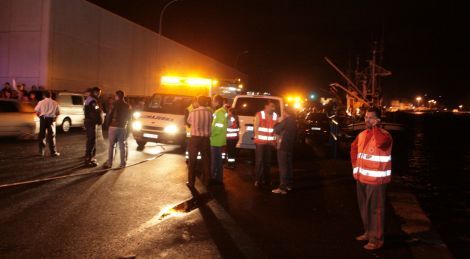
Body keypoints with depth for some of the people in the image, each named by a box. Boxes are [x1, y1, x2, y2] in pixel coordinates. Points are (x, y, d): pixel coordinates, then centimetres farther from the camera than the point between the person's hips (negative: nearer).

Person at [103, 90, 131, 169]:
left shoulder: (115, 104, -9)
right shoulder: (127, 106, 7)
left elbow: (110, 115, -10)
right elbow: (129, 117, 11)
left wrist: (108, 124, 2)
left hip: (113, 127, -4)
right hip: (123, 127, 4)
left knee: (111, 145, 2)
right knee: (122, 146, 8)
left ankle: (109, 163, 2)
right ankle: (123, 163, 9)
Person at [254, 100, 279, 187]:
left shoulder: (275, 116, 4)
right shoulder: (259, 114, -5)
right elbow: (256, 127, -4)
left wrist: (274, 139, 3)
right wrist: (258, 137, -7)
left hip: (270, 142, 4)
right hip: (260, 141, -3)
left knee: (267, 161, 10)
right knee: (259, 160, -3)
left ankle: (266, 179, 20)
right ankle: (258, 180, 3)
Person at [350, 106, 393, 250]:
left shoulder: (384, 135, -14)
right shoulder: (362, 134, 8)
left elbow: (380, 143, -38)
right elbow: (354, 148, 22)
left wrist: (375, 127, -22)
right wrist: (355, 167, 15)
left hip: (376, 179, -7)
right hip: (362, 177, 7)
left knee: (375, 209, 1)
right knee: (364, 207, 18)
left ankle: (376, 239, 12)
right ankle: (368, 232, 35)